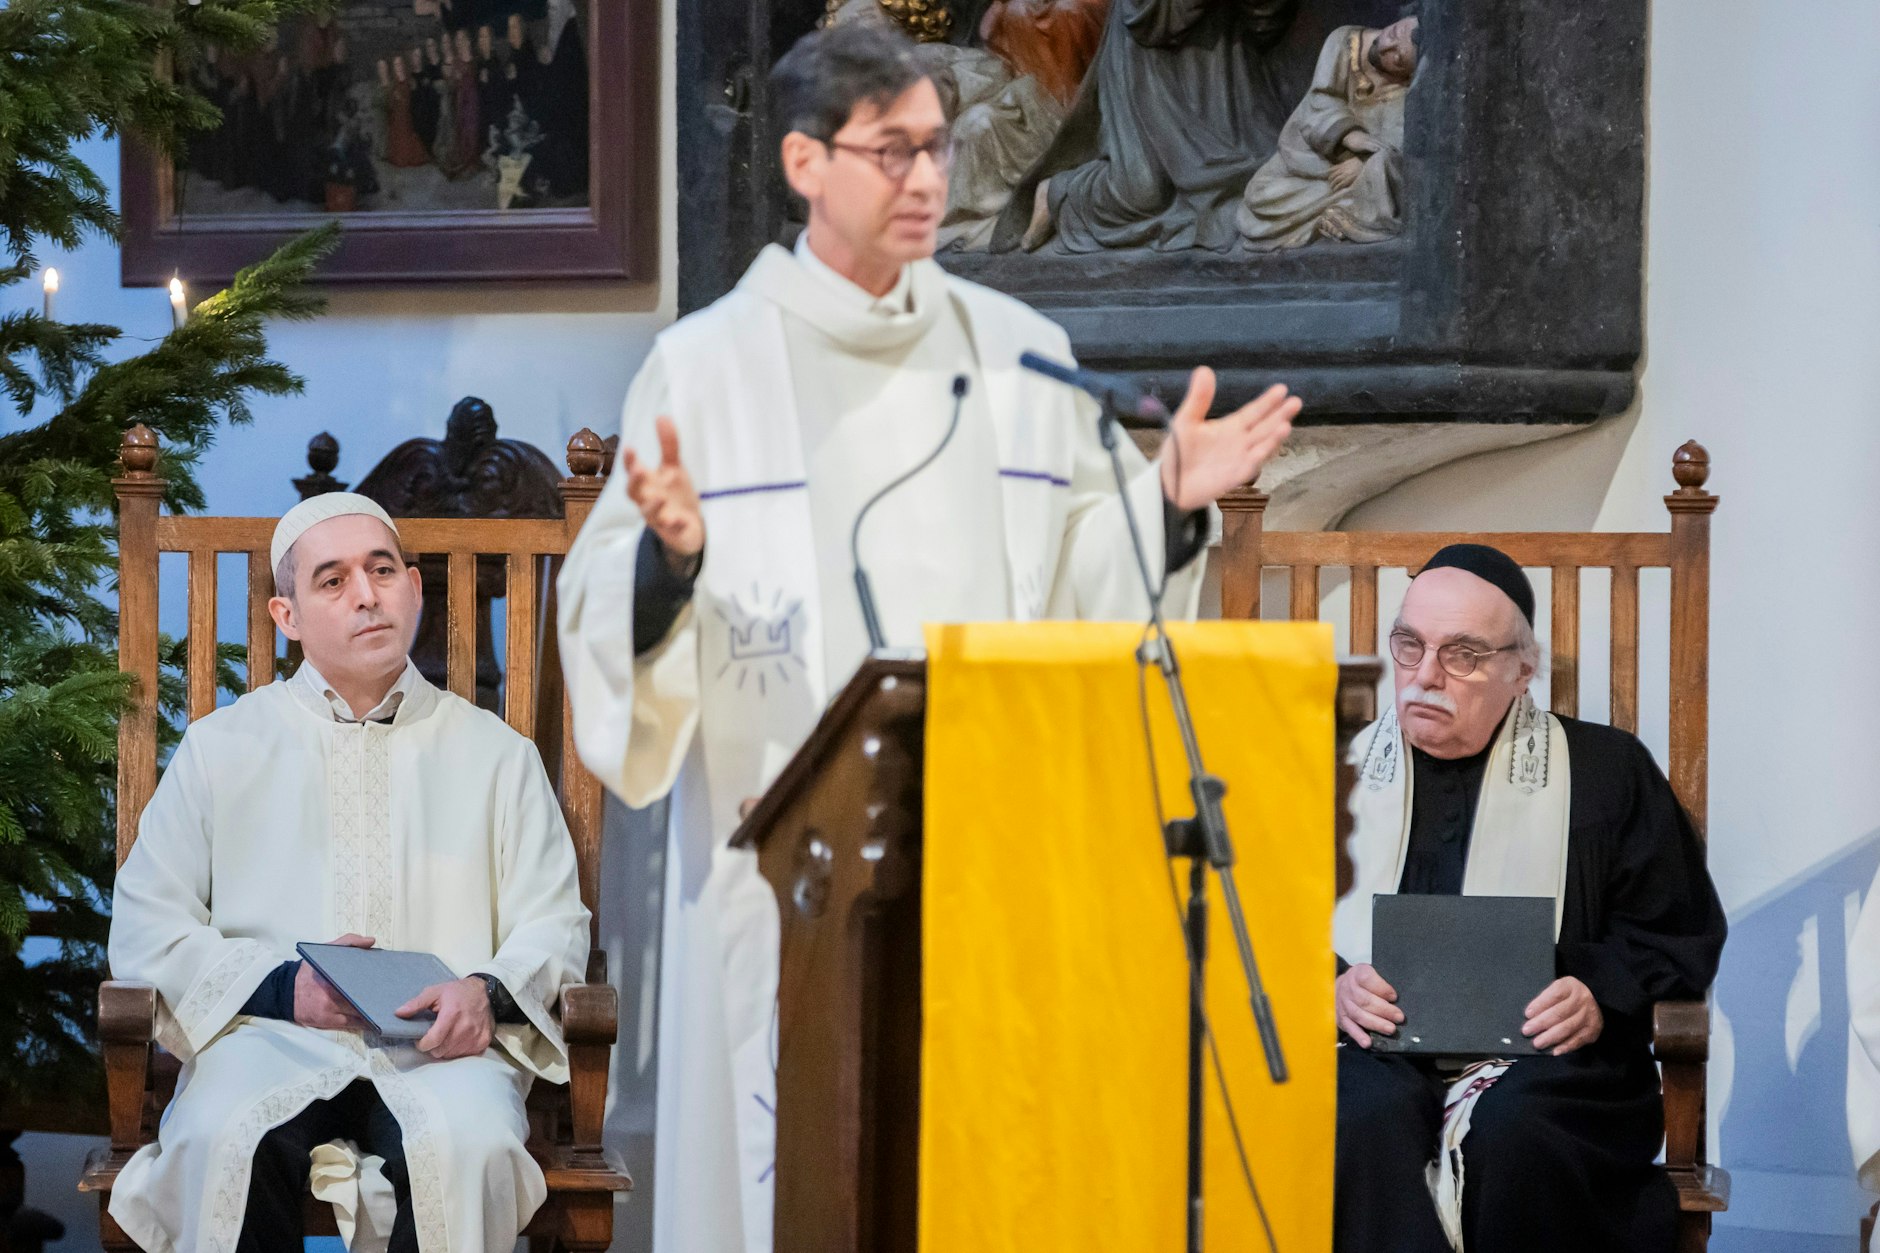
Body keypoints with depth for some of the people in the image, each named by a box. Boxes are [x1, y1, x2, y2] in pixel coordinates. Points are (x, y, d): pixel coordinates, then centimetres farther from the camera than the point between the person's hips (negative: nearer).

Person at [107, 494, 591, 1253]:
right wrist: (281, 987, -7)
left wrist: (488, 992, -10)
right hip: (269, 1039, 0)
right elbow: (144, 928, 10)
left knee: (466, 1143, -36)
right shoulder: (221, 748, 18)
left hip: (439, 1046, 0)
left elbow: (554, 926, 14)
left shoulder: (494, 753, 20)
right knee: (225, 1140, -36)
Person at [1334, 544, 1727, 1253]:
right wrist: (1330, 985, -8)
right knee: (1371, 1116, -35)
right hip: (1375, 1047, 1)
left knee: (1514, 1129, -36)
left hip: (1541, 1059, -1)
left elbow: (1680, 933, 11)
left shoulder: (1607, 772, 16)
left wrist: (1603, 996, -8)